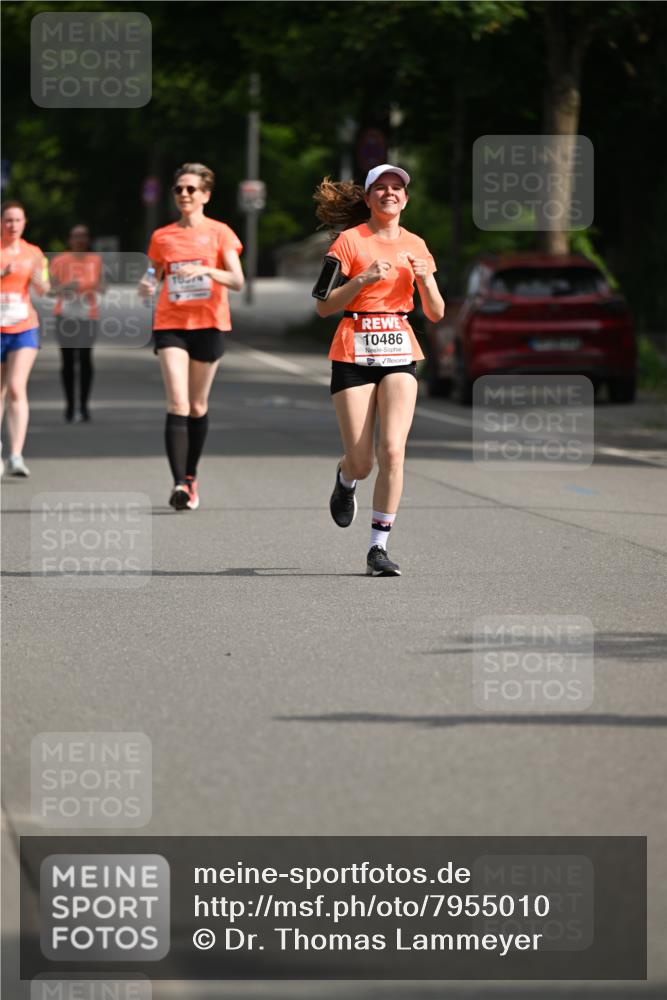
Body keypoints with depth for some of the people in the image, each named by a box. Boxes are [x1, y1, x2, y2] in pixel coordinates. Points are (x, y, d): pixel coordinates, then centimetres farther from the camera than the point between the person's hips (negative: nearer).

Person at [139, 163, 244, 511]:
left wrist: (205, 270, -23)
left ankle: (190, 476, 25)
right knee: (177, 404, -14)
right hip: (170, 325, 0)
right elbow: (153, 277, 18)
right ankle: (179, 483, -22)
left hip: (208, 324, 0)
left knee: (198, 405, 7)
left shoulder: (219, 233, 2)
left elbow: (237, 281, -7)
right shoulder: (162, 237, 9)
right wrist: (147, 286, -5)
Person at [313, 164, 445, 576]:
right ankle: (346, 481, 37)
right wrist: (362, 280, -17)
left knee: (393, 450, -15)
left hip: (400, 353, 3)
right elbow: (324, 306, -4)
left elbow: (436, 314, 11)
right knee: (361, 464, -3)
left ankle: (379, 547, -8)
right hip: (354, 353, -2)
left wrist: (424, 279, -7)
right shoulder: (350, 240, -1)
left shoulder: (415, 246, 11)